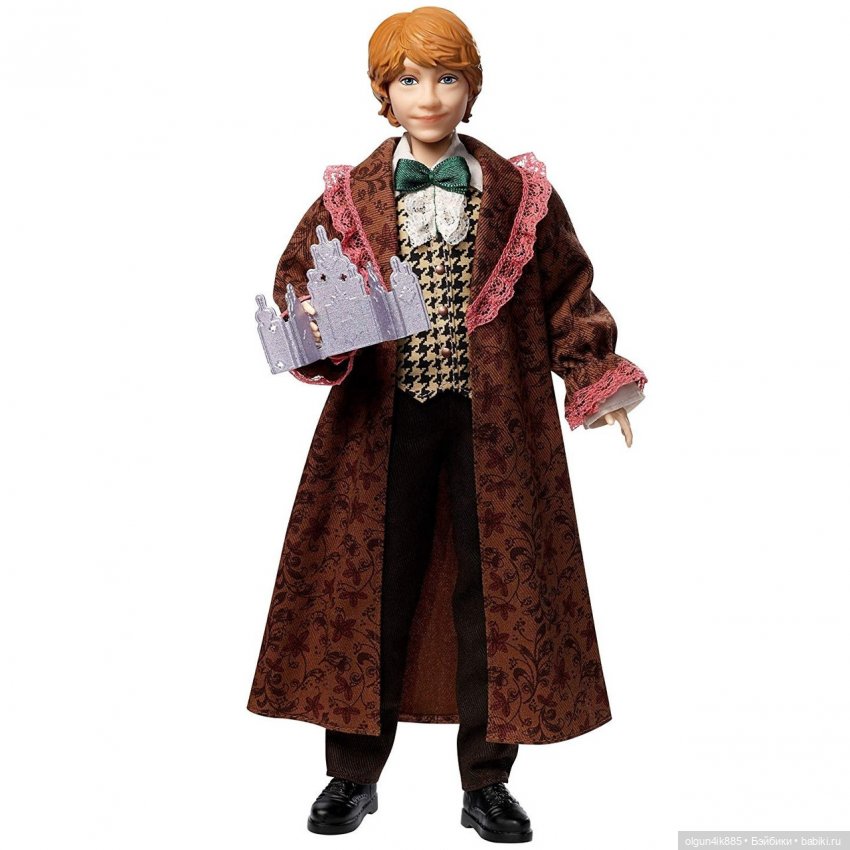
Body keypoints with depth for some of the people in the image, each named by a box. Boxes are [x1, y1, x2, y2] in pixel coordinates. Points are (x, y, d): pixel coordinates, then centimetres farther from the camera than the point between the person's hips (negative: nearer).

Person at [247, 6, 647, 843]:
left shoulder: (519, 193, 5)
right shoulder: (349, 199, 4)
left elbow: (566, 292, 10)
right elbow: (299, 286, 4)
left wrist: (597, 378, 3)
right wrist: (320, 337, -17)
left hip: (495, 420, 0)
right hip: (384, 421, 0)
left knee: (496, 586, 4)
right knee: (369, 583, 5)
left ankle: (487, 782, 19)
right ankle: (353, 774, 23)